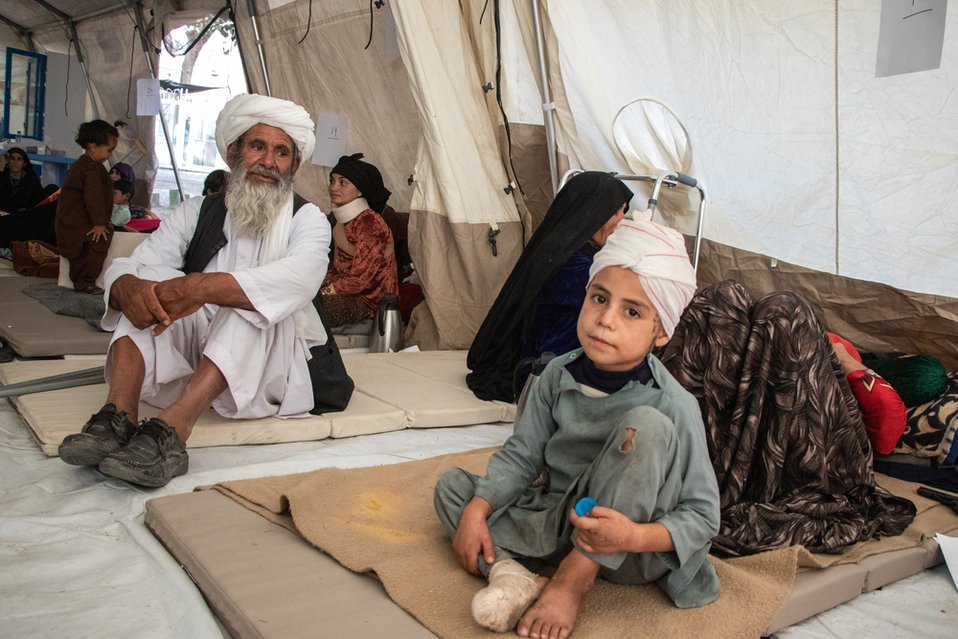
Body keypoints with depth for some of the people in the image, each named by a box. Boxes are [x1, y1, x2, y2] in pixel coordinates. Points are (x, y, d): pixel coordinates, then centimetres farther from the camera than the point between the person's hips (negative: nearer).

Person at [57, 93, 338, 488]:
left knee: (255, 301, -30)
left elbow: (299, 277, -25)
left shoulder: (307, 219, -1)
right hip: (191, 353, 3)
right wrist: (129, 288, -30)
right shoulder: (196, 213, 9)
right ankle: (117, 418, -35)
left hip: (270, 368, -3)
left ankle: (172, 427, -46)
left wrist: (203, 286, -39)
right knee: (154, 281, -17)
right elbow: (124, 268, -3)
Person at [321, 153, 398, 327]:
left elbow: (360, 280, -20)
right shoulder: (342, 221, 11)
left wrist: (321, 292, -14)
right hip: (347, 292, 8)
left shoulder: (370, 223, -17)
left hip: (368, 299, -8)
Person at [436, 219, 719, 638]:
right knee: (452, 485, 2)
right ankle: (508, 571, -25)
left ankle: (573, 580, -22)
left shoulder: (673, 406, -20)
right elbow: (520, 455, 1)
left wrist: (634, 536, -36)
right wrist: (476, 512, -12)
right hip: (555, 524, 5)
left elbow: (702, 515, -18)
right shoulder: (559, 374, -6)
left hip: (624, 555, -5)